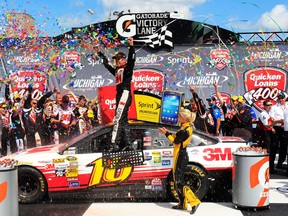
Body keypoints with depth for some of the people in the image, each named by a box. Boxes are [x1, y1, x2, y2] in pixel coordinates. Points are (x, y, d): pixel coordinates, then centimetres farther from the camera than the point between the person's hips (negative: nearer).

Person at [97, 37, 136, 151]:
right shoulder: (117, 70, 23)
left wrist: (131, 46, -30)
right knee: (123, 121, 8)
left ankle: (115, 144, -21)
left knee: (118, 119, -17)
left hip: (125, 95, -9)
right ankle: (128, 144, 12)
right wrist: (100, 54, 46)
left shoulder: (127, 68, 1)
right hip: (119, 96, 9)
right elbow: (107, 64, 38)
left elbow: (131, 59, -17)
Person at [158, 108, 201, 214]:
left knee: (179, 182, -8)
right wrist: (169, 132, 5)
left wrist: (166, 133, -6)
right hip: (181, 156, 10)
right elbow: (177, 138, 13)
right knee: (177, 181, 15)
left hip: (181, 157, -10)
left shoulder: (185, 130, -20)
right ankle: (182, 203, 23)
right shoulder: (187, 127, 11)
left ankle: (194, 202, -5)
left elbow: (176, 141, -16)